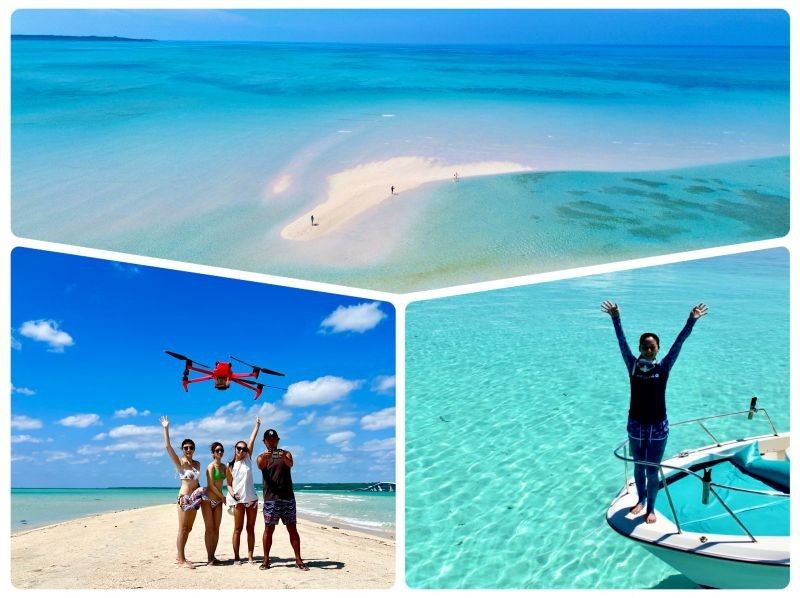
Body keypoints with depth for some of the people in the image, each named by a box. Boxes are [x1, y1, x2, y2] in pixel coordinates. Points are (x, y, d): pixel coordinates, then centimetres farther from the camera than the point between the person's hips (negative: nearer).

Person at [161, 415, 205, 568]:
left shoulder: (197, 464, 11)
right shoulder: (179, 462, -5)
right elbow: (167, 446, -16)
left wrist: (201, 491, 7)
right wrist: (166, 428, -18)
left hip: (194, 498, 6)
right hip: (184, 497, -6)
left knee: (188, 529, 11)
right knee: (182, 529, -3)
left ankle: (180, 557, 20)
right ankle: (182, 559, 0)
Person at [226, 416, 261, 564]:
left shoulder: (248, 459, 6)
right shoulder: (230, 466, 4)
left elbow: (251, 441, 2)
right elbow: (229, 484, 6)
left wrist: (257, 425, -2)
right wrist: (232, 494, -13)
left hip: (251, 498, 2)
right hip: (238, 500, -2)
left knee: (251, 528, 4)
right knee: (238, 528, 0)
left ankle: (250, 556, 8)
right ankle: (236, 557, 3)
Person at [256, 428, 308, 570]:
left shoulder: (286, 454, 10)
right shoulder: (262, 457, 9)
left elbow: (290, 464, -13)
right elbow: (260, 465, -16)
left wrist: (285, 458, -36)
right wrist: (265, 457, -39)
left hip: (288, 497, 1)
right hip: (271, 498, -1)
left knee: (292, 528, 1)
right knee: (268, 529, 1)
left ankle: (298, 559, 3)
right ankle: (266, 560, 8)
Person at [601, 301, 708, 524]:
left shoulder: (663, 368, -7)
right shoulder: (633, 366, -6)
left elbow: (678, 343, -15)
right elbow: (622, 342, -12)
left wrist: (691, 321, -23)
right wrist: (615, 318, -21)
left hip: (658, 426, -1)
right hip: (636, 425, 1)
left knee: (652, 471, 9)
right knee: (638, 467, 19)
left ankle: (651, 508, 28)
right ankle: (641, 499, 42)